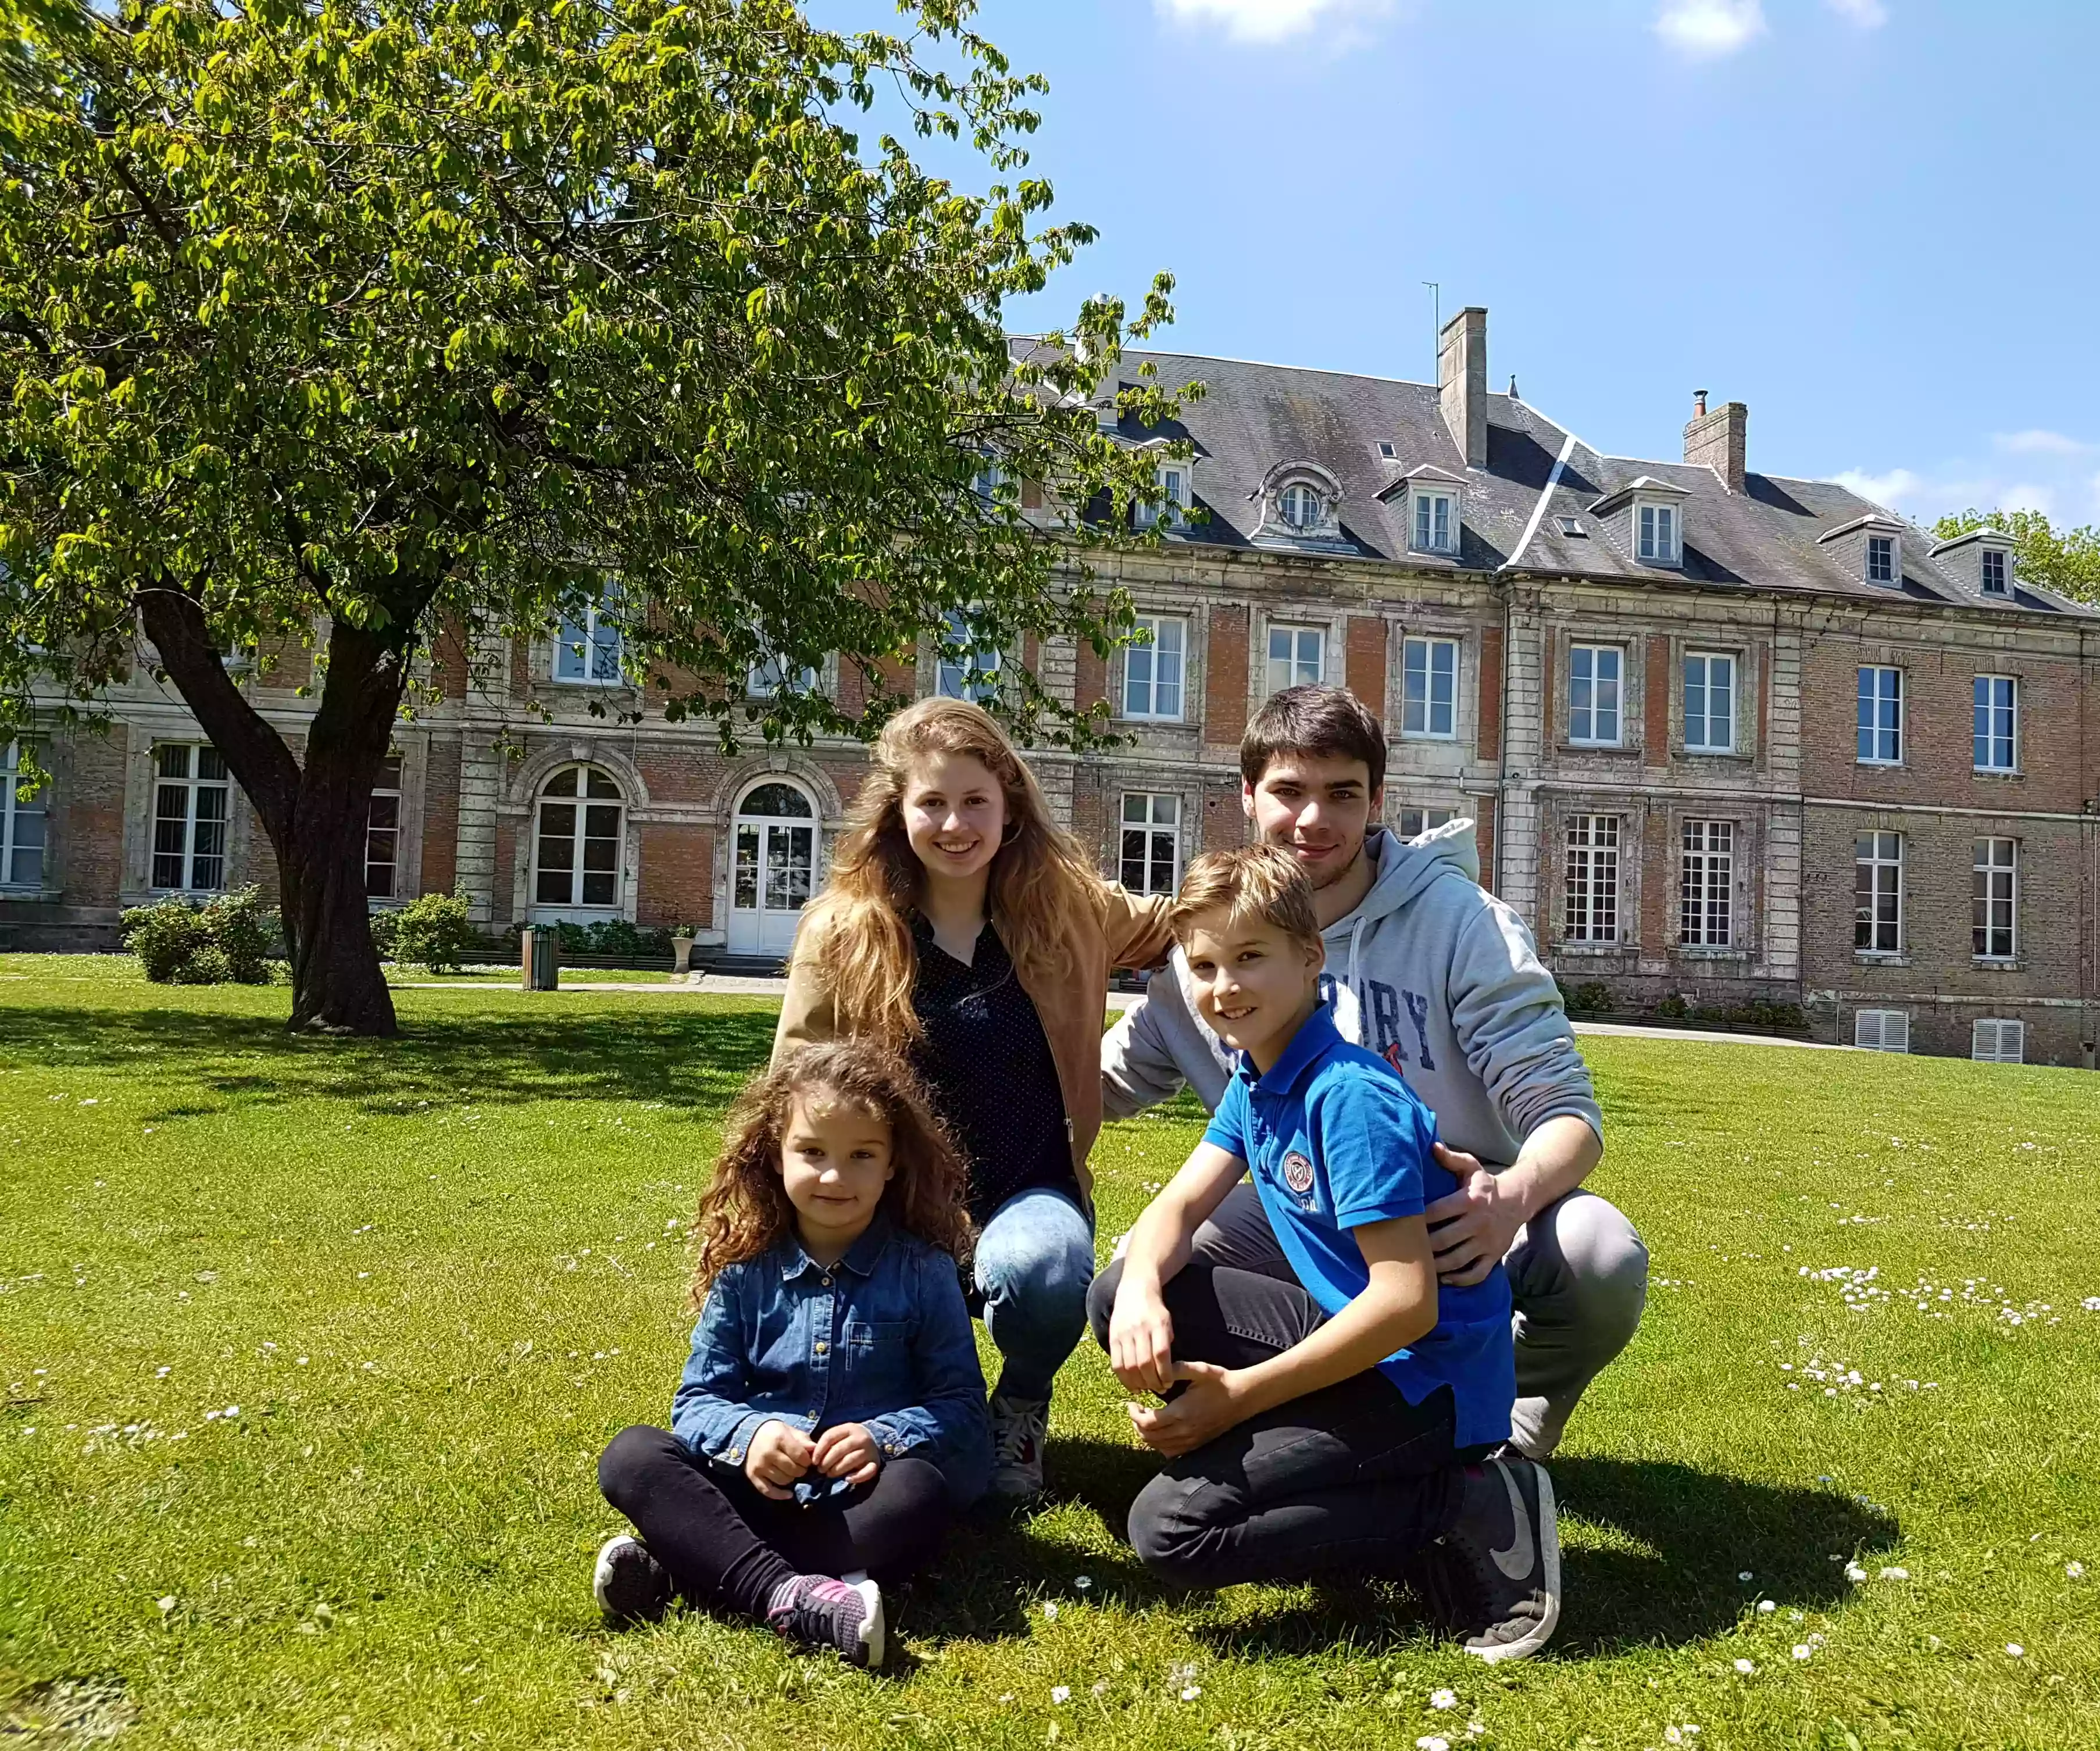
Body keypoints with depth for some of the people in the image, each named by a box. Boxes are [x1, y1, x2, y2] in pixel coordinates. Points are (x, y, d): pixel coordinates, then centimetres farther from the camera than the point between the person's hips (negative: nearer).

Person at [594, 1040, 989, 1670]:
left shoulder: (923, 1271, -2)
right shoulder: (745, 1271, 3)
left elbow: (960, 1404, -2)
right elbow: (699, 1398, 4)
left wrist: (882, 1437, -21)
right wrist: (747, 1433, -19)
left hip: (863, 1497, -2)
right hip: (758, 1488, 2)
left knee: (919, 1491, -35)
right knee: (630, 1455, -19)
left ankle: (679, 1568, -29)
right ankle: (788, 1596, -38)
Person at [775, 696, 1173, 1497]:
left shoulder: (1069, 906, -3)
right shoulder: (840, 933, -6)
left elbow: (1169, 928, 17)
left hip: (1031, 1195, 0)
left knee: (1037, 1271, -35)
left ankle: (1023, 1404, 3)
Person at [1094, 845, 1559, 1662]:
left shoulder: (1350, 1097, -23)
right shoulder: (1255, 1080, 5)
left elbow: (1407, 1301, -26)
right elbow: (1178, 1206, 3)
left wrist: (1241, 1394, -22)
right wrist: (1141, 1295, -21)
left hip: (1426, 1376, -9)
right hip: (1345, 1327, 9)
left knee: (1171, 1528, -17)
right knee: (1124, 1293, 0)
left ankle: (1468, 1514, -9)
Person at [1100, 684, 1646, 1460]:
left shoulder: (1459, 919, -15)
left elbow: (1566, 1112, -19)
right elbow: (1106, 1082, 8)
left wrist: (1513, 1195, -43)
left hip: (1463, 1213, -2)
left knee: (1601, 1258, -34)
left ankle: (1509, 1442, 1)